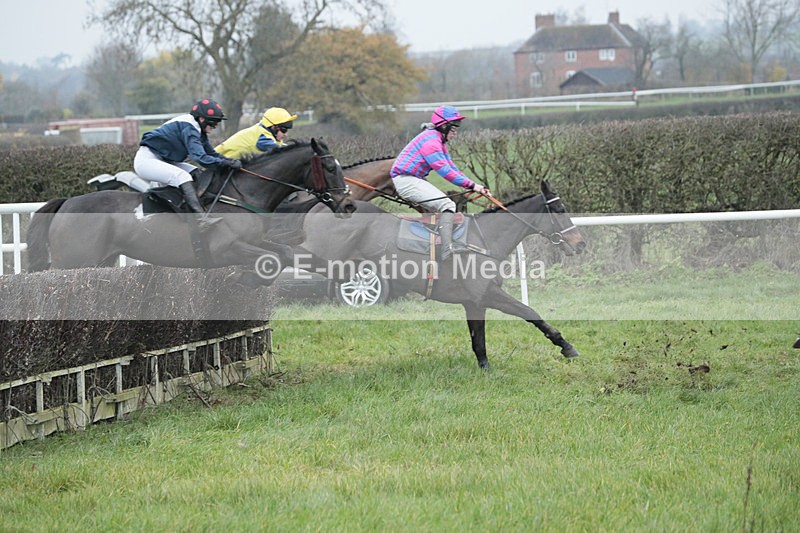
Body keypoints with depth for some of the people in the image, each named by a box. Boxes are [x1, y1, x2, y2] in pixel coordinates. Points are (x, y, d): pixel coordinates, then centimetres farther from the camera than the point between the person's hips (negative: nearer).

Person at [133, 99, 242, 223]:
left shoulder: (197, 129, 10)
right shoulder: (188, 128, -22)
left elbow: (211, 153, 12)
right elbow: (200, 157, -30)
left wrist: (230, 160, -6)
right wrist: (228, 163, -29)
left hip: (163, 161, 11)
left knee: (196, 173, 3)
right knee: (182, 176, -30)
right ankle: (202, 218, -43)